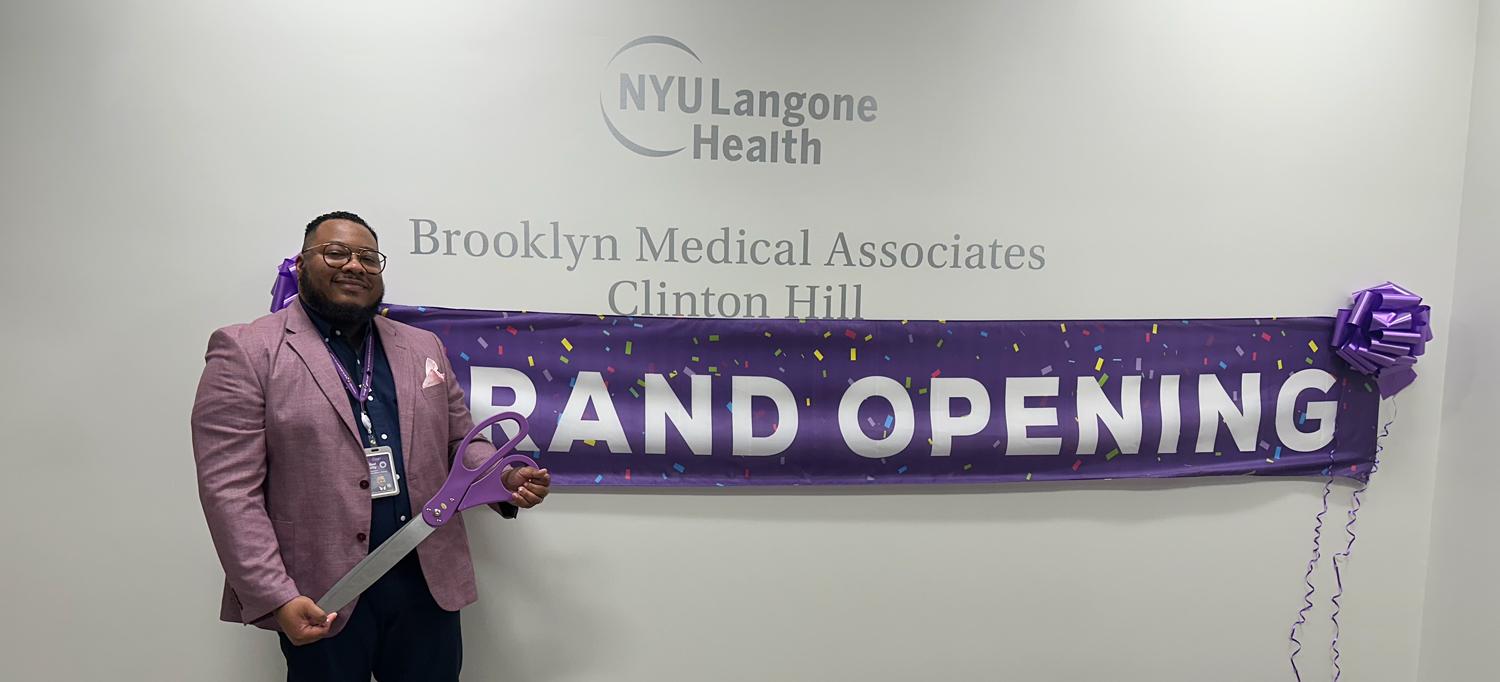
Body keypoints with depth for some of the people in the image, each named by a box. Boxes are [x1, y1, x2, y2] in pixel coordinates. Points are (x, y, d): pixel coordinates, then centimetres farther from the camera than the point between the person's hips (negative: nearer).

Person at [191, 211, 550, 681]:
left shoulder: (423, 347, 11)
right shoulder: (247, 351, -4)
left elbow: (461, 444, 15)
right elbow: (230, 488, -9)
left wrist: (506, 480, -6)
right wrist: (274, 597, -16)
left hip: (428, 582, 4)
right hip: (321, 595, -4)